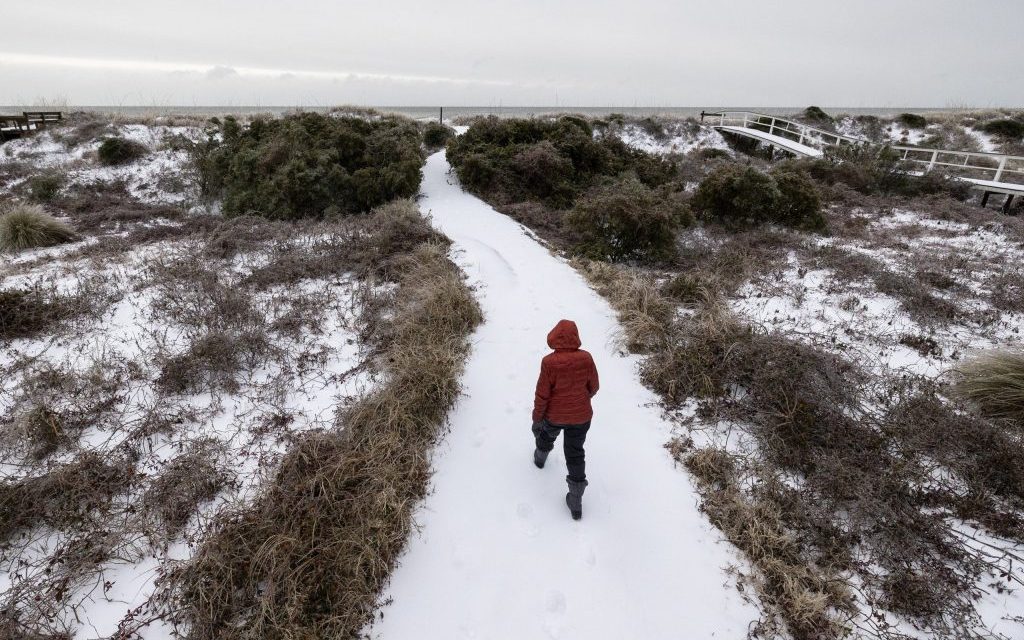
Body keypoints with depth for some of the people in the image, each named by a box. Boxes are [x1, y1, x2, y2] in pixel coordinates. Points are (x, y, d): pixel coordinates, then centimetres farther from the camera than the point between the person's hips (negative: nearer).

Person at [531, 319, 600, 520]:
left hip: (554, 415, -1)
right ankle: (576, 499, 17)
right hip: (581, 416, 1)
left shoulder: (549, 362, -25)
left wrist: (537, 417, -2)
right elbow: (593, 387, -3)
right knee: (575, 453, 14)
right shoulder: (586, 359, -17)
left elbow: (542, 394, -17)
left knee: (547, 435, 31)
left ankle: (540, 457, 61)